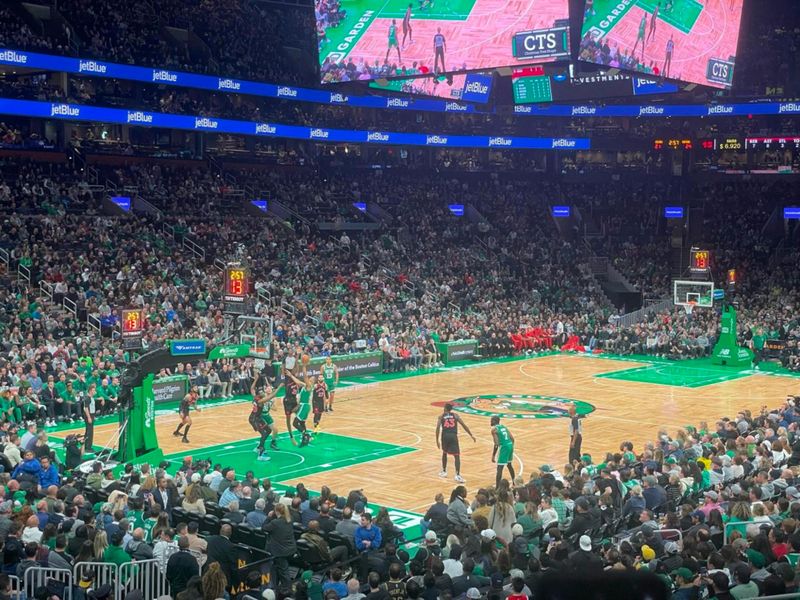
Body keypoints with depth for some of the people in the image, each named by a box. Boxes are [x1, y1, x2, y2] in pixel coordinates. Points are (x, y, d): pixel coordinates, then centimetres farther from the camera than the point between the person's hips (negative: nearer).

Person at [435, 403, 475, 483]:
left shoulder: (441, 416, 12)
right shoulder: (455, 415, 14)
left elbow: (438, 428, -1)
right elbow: (464, 425, 6)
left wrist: (437, 440, 0)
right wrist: (471, 435, 8)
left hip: (445, 436, 1)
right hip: (453, 436, -1)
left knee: (444, 453, 26)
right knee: (457, 456, 0)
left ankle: (444, 472, 32)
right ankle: (457, 475, -14)